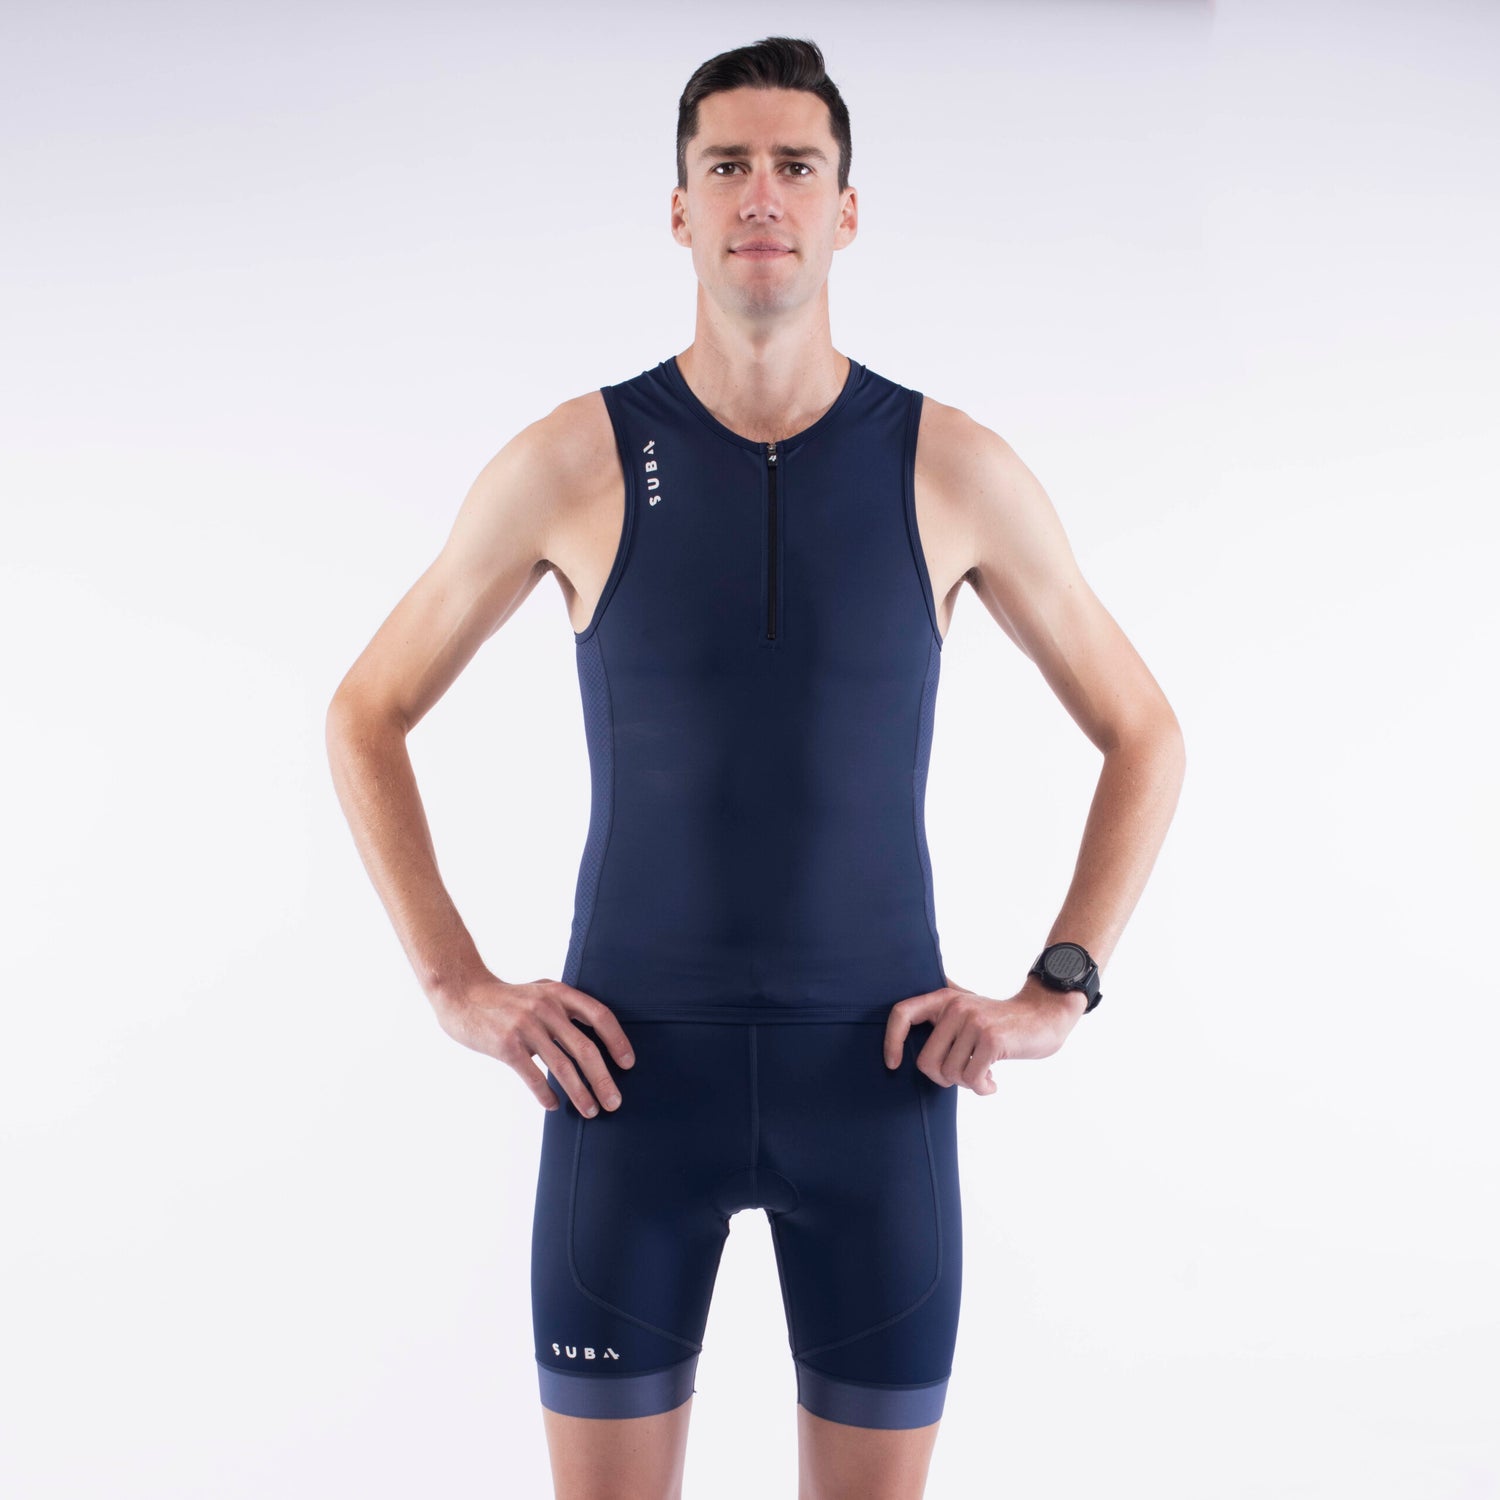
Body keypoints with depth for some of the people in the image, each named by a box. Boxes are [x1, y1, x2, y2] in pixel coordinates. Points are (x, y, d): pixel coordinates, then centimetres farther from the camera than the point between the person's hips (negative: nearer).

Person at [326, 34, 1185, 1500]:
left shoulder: (956, 469, -3)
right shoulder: (571, 462, -4)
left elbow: (1145, 737, 9)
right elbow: (364, 715, 7)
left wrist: (1057, 996, -2)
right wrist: (457, 987, -3)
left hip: (873, 1078, 1)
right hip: (634, 1075, 0)